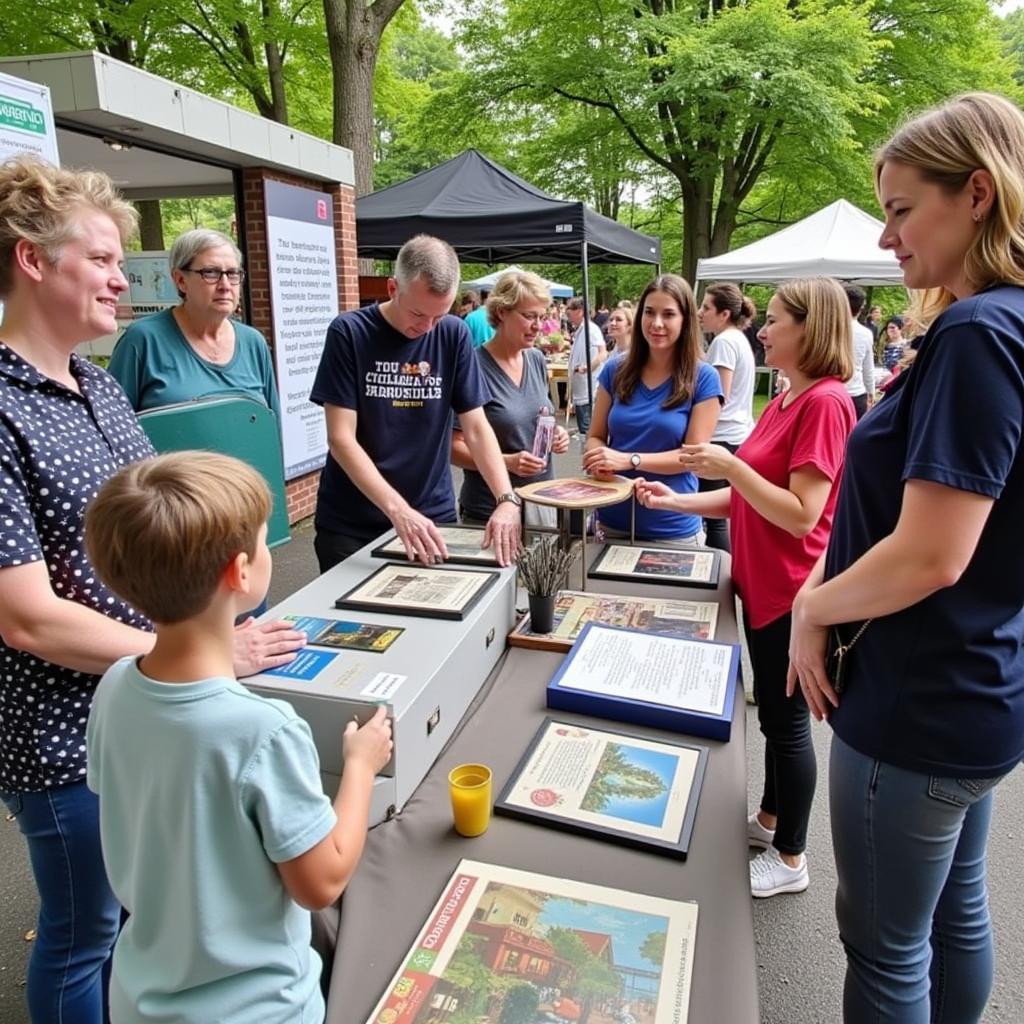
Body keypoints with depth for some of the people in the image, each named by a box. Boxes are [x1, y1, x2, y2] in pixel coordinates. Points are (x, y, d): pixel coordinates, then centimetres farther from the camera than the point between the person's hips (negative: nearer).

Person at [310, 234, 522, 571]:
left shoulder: (453, 335, -3)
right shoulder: (349, 333, -11)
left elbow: (476, 427, -3)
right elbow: (341, 438, -15)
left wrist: (507, 499, -19)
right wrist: (398, 509, -27)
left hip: (432, 517, 2)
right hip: (349, 524, -2)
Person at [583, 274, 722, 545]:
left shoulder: (703, 378, -7)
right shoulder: (616, 369, 1)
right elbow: (596, 436, 6)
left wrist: (630, 459, -23)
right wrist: (600, 460, -17)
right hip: (613, 520, 3)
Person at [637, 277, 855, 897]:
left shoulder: (826, 402, -19)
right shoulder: (784, 403, 10)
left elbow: (800, 515, -24)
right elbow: (751, 498, 12)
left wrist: (731, 466, -23)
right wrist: (676, 501, 4)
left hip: (792, 595, -9)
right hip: (761, 584, 9)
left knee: (787, 720, 6)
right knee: (772, 712, 22)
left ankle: (790, 859, 26)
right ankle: (770, 819, 42)